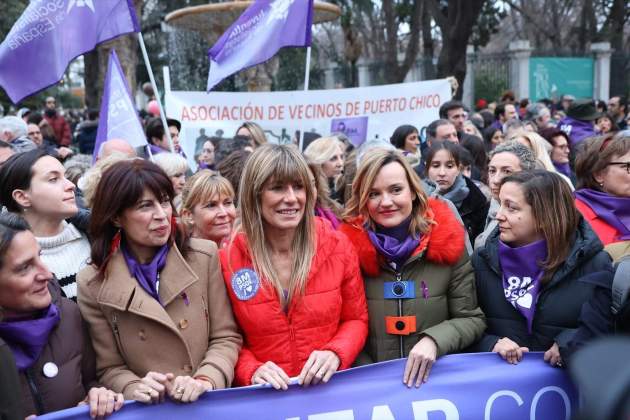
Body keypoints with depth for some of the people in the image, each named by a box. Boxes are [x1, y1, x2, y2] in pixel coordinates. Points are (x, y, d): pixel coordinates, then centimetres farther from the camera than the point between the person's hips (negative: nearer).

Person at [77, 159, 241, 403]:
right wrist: (135, 388, -16)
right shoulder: (93, 285, -3)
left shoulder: (204, 256, 0)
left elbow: (225, 337, 2)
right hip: (147, 410, 0)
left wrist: (205, 380, -13)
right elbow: (110, 368, 2)